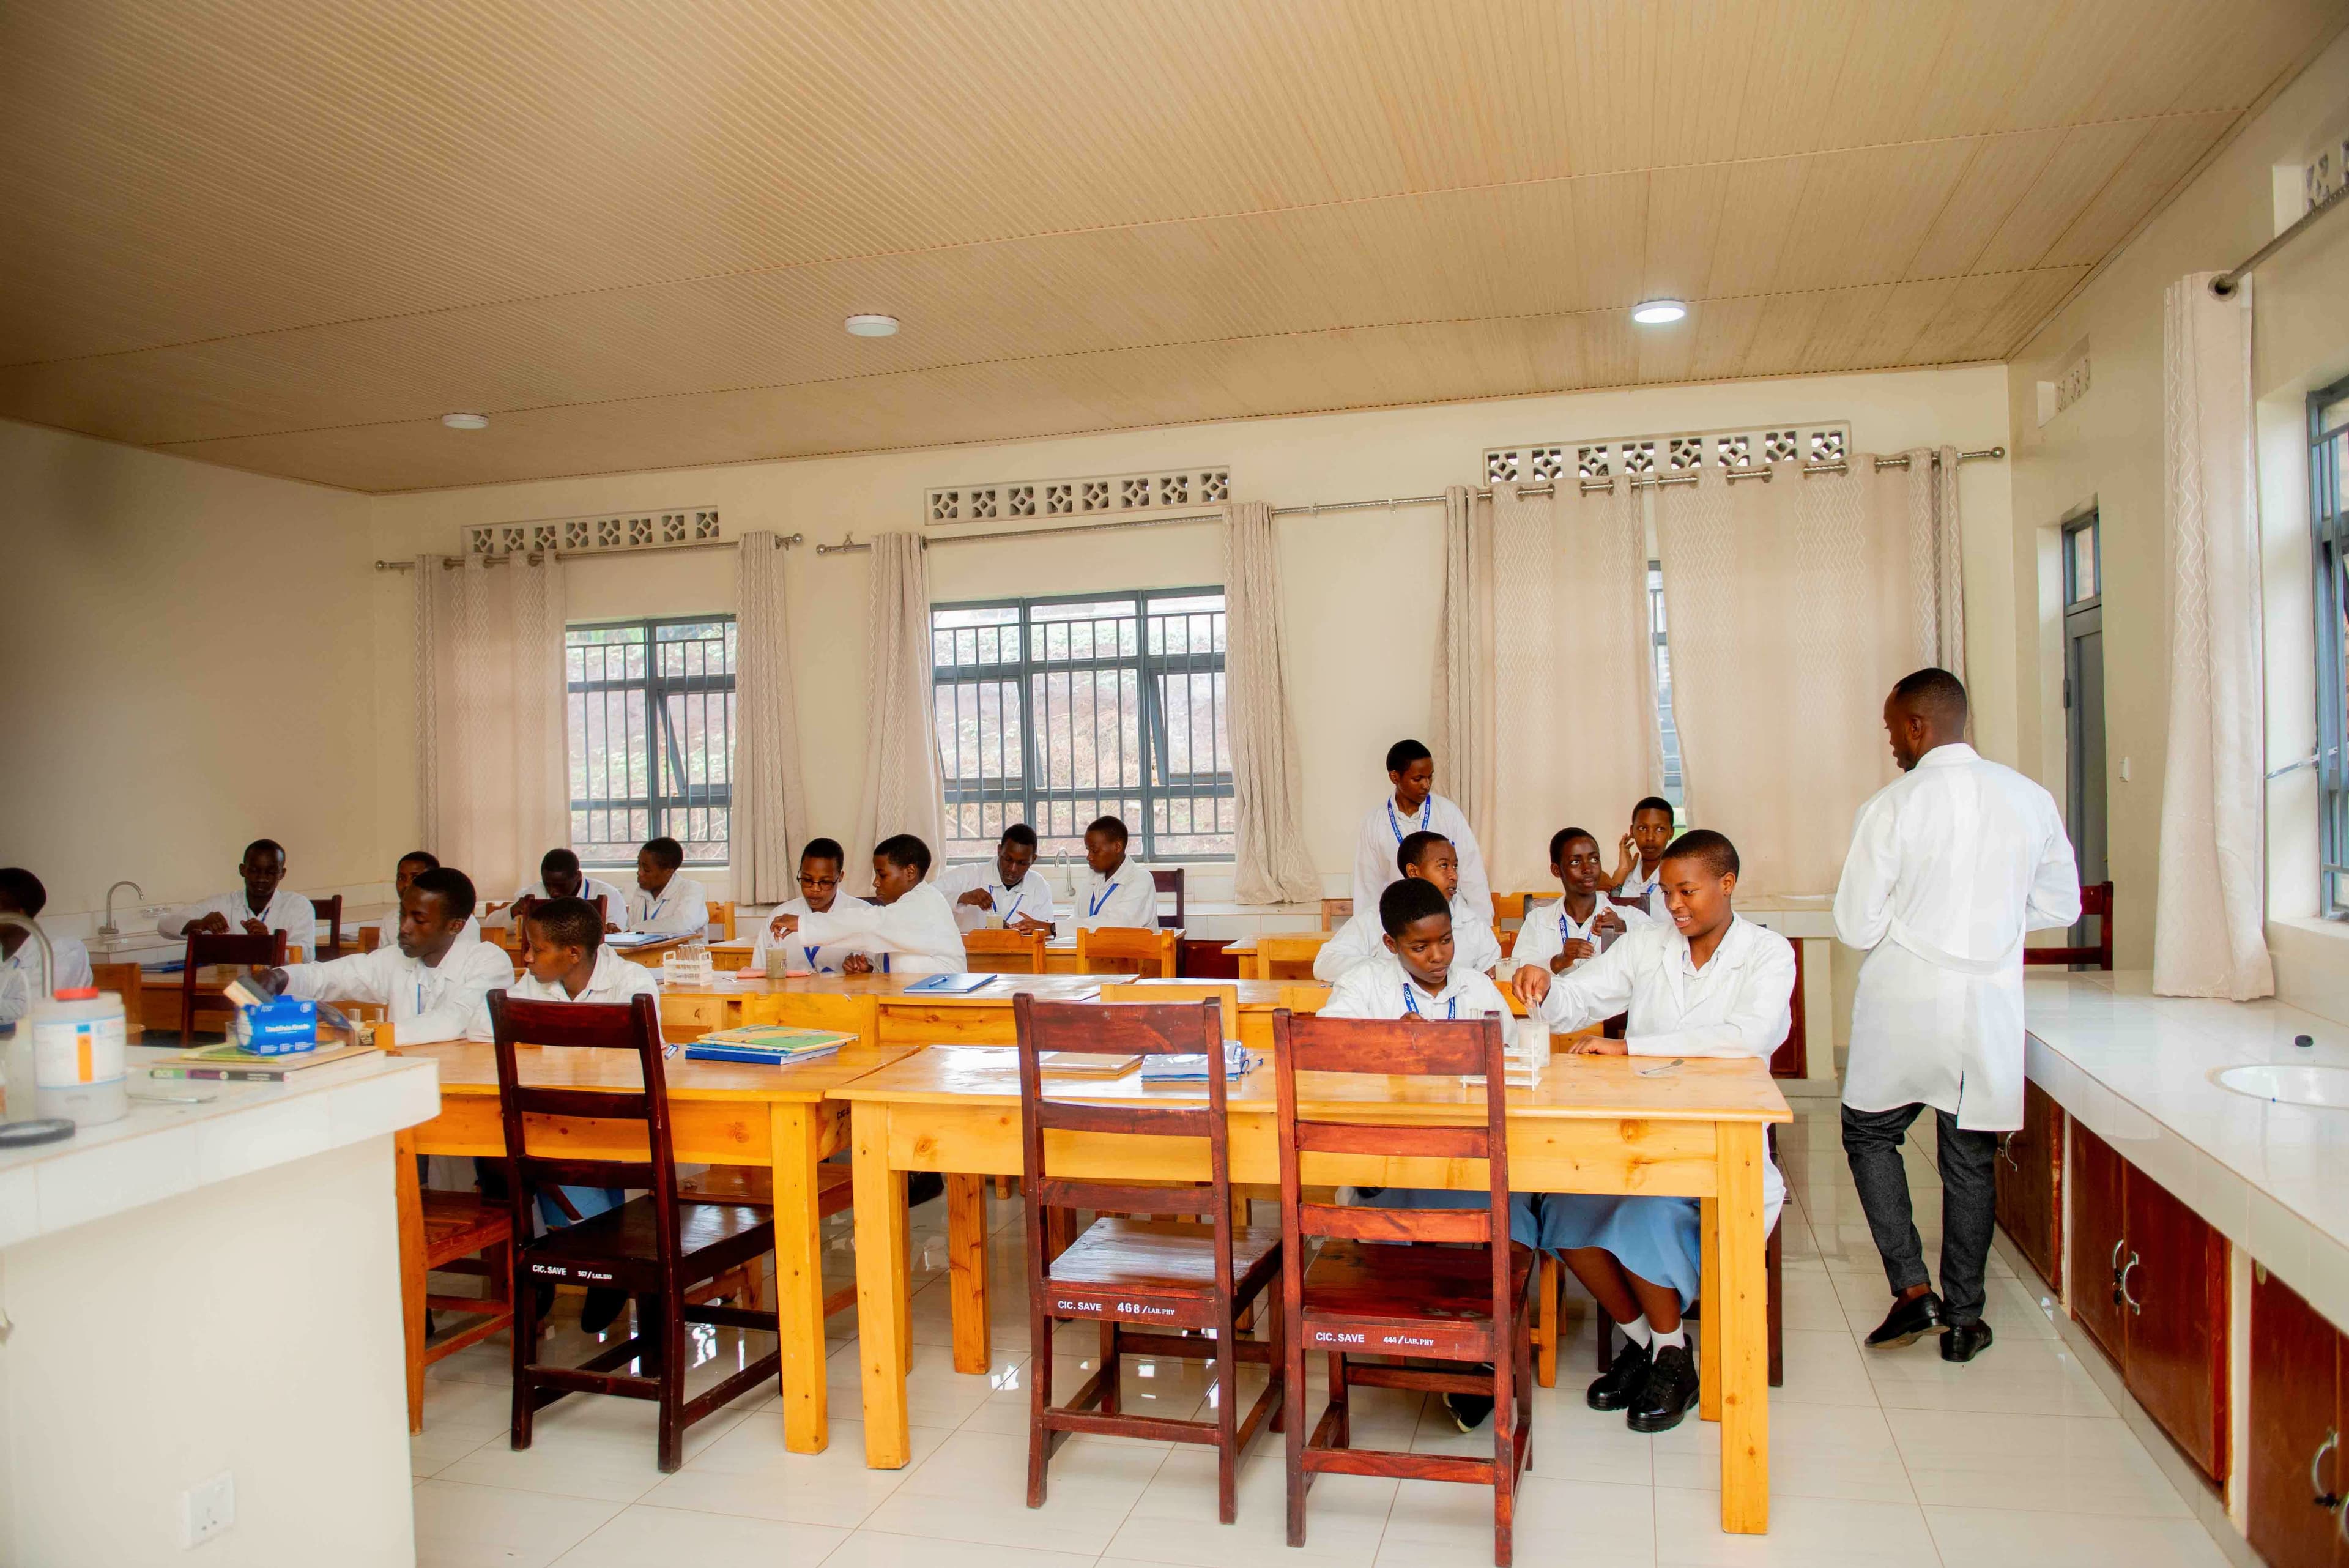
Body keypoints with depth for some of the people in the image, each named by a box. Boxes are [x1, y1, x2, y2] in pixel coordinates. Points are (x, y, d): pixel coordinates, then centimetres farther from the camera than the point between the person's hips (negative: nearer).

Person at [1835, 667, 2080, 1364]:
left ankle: (1913, 1292, 7)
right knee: (1971, 1160, 14)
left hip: (1905, 1002, -3)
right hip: (1990, 1007, 4)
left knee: (1870, 1135, 16)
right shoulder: (2031, 799, -1)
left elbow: (1856, 928, -12)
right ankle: (1963, 1318, 22)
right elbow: (2061, 905, 10)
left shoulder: (1890, 808, -14)